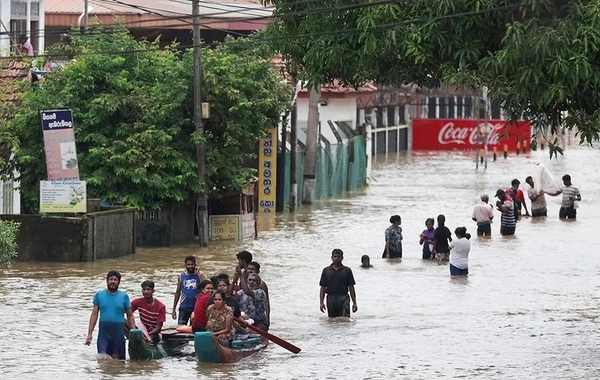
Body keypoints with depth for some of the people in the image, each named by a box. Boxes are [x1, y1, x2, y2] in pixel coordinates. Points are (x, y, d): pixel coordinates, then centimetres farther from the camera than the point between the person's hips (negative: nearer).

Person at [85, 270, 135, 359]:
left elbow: (130, 316, 6)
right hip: (103, 334, 0)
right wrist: (90, 333, -2)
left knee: (117, 358, 2)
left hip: (118, 334, 0)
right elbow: (94, 315, 4)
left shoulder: (124, 296, 3)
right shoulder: (99, 295, 4)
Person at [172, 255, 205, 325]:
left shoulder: (200, 275, 0)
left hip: (196, 306, -1)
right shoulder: (181, 276, 5)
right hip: (184, 307, 1)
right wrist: (173, 309, 9)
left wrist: (197, 273, -16)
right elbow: (178, 293, 11)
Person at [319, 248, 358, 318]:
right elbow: (323, 288, 9)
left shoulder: (347, 270, 7)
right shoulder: (326, 271, 9)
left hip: (343, 299, -2)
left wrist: (354, 303, 3)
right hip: (331, 298, 2)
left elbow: (351, 287, 7)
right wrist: (321, 303, 0)